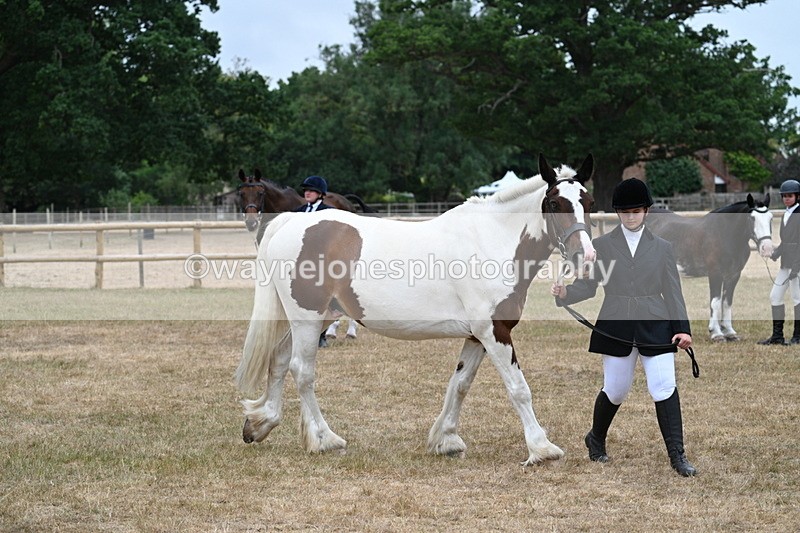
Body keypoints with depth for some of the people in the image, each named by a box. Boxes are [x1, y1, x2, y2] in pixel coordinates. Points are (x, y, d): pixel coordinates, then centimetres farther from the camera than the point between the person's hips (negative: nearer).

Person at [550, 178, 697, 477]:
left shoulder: (661, 248, 9)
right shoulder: (602, 246, 7)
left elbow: (673, 292, 8)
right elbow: (588, 286, 7)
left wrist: (682, 328, -2)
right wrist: (565, 293, -14)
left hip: (654, 328, 0)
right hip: (616, 328, 0)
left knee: (665, 388, -10)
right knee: (615, 391, 6)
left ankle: (677, 456, -7)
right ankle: (596, 439, 34)